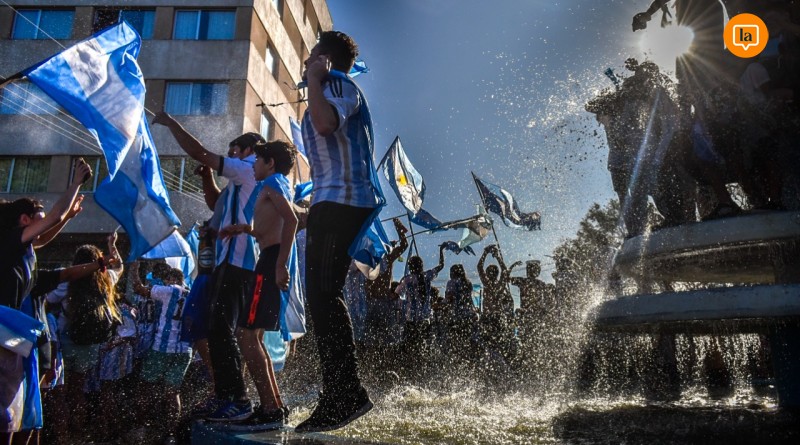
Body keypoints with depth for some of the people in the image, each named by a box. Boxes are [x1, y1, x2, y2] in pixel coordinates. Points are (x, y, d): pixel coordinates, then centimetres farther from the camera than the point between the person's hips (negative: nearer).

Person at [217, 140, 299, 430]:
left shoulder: (273, 182, -2)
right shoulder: (279, 186, 27)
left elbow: (291, 220, -20)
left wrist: (280, 264, -26)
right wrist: (245, 229, 25)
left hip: (273, 261, -10)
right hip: (274, 261, 10)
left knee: (246, 335, -12)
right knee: (253, 336, 12)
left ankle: (271, 410, -12)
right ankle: (275, 407, 14)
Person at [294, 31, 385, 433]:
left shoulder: (340, 84, -1)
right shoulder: (327, 93, 30)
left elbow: (326, 123, -23)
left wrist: (315, 78, -9)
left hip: (342, 200, -10)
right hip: (329, 203, 11)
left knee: (323, 294, -19)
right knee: (321, 297, 7)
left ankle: (347, 394, -18)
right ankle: (338, 398, 11)